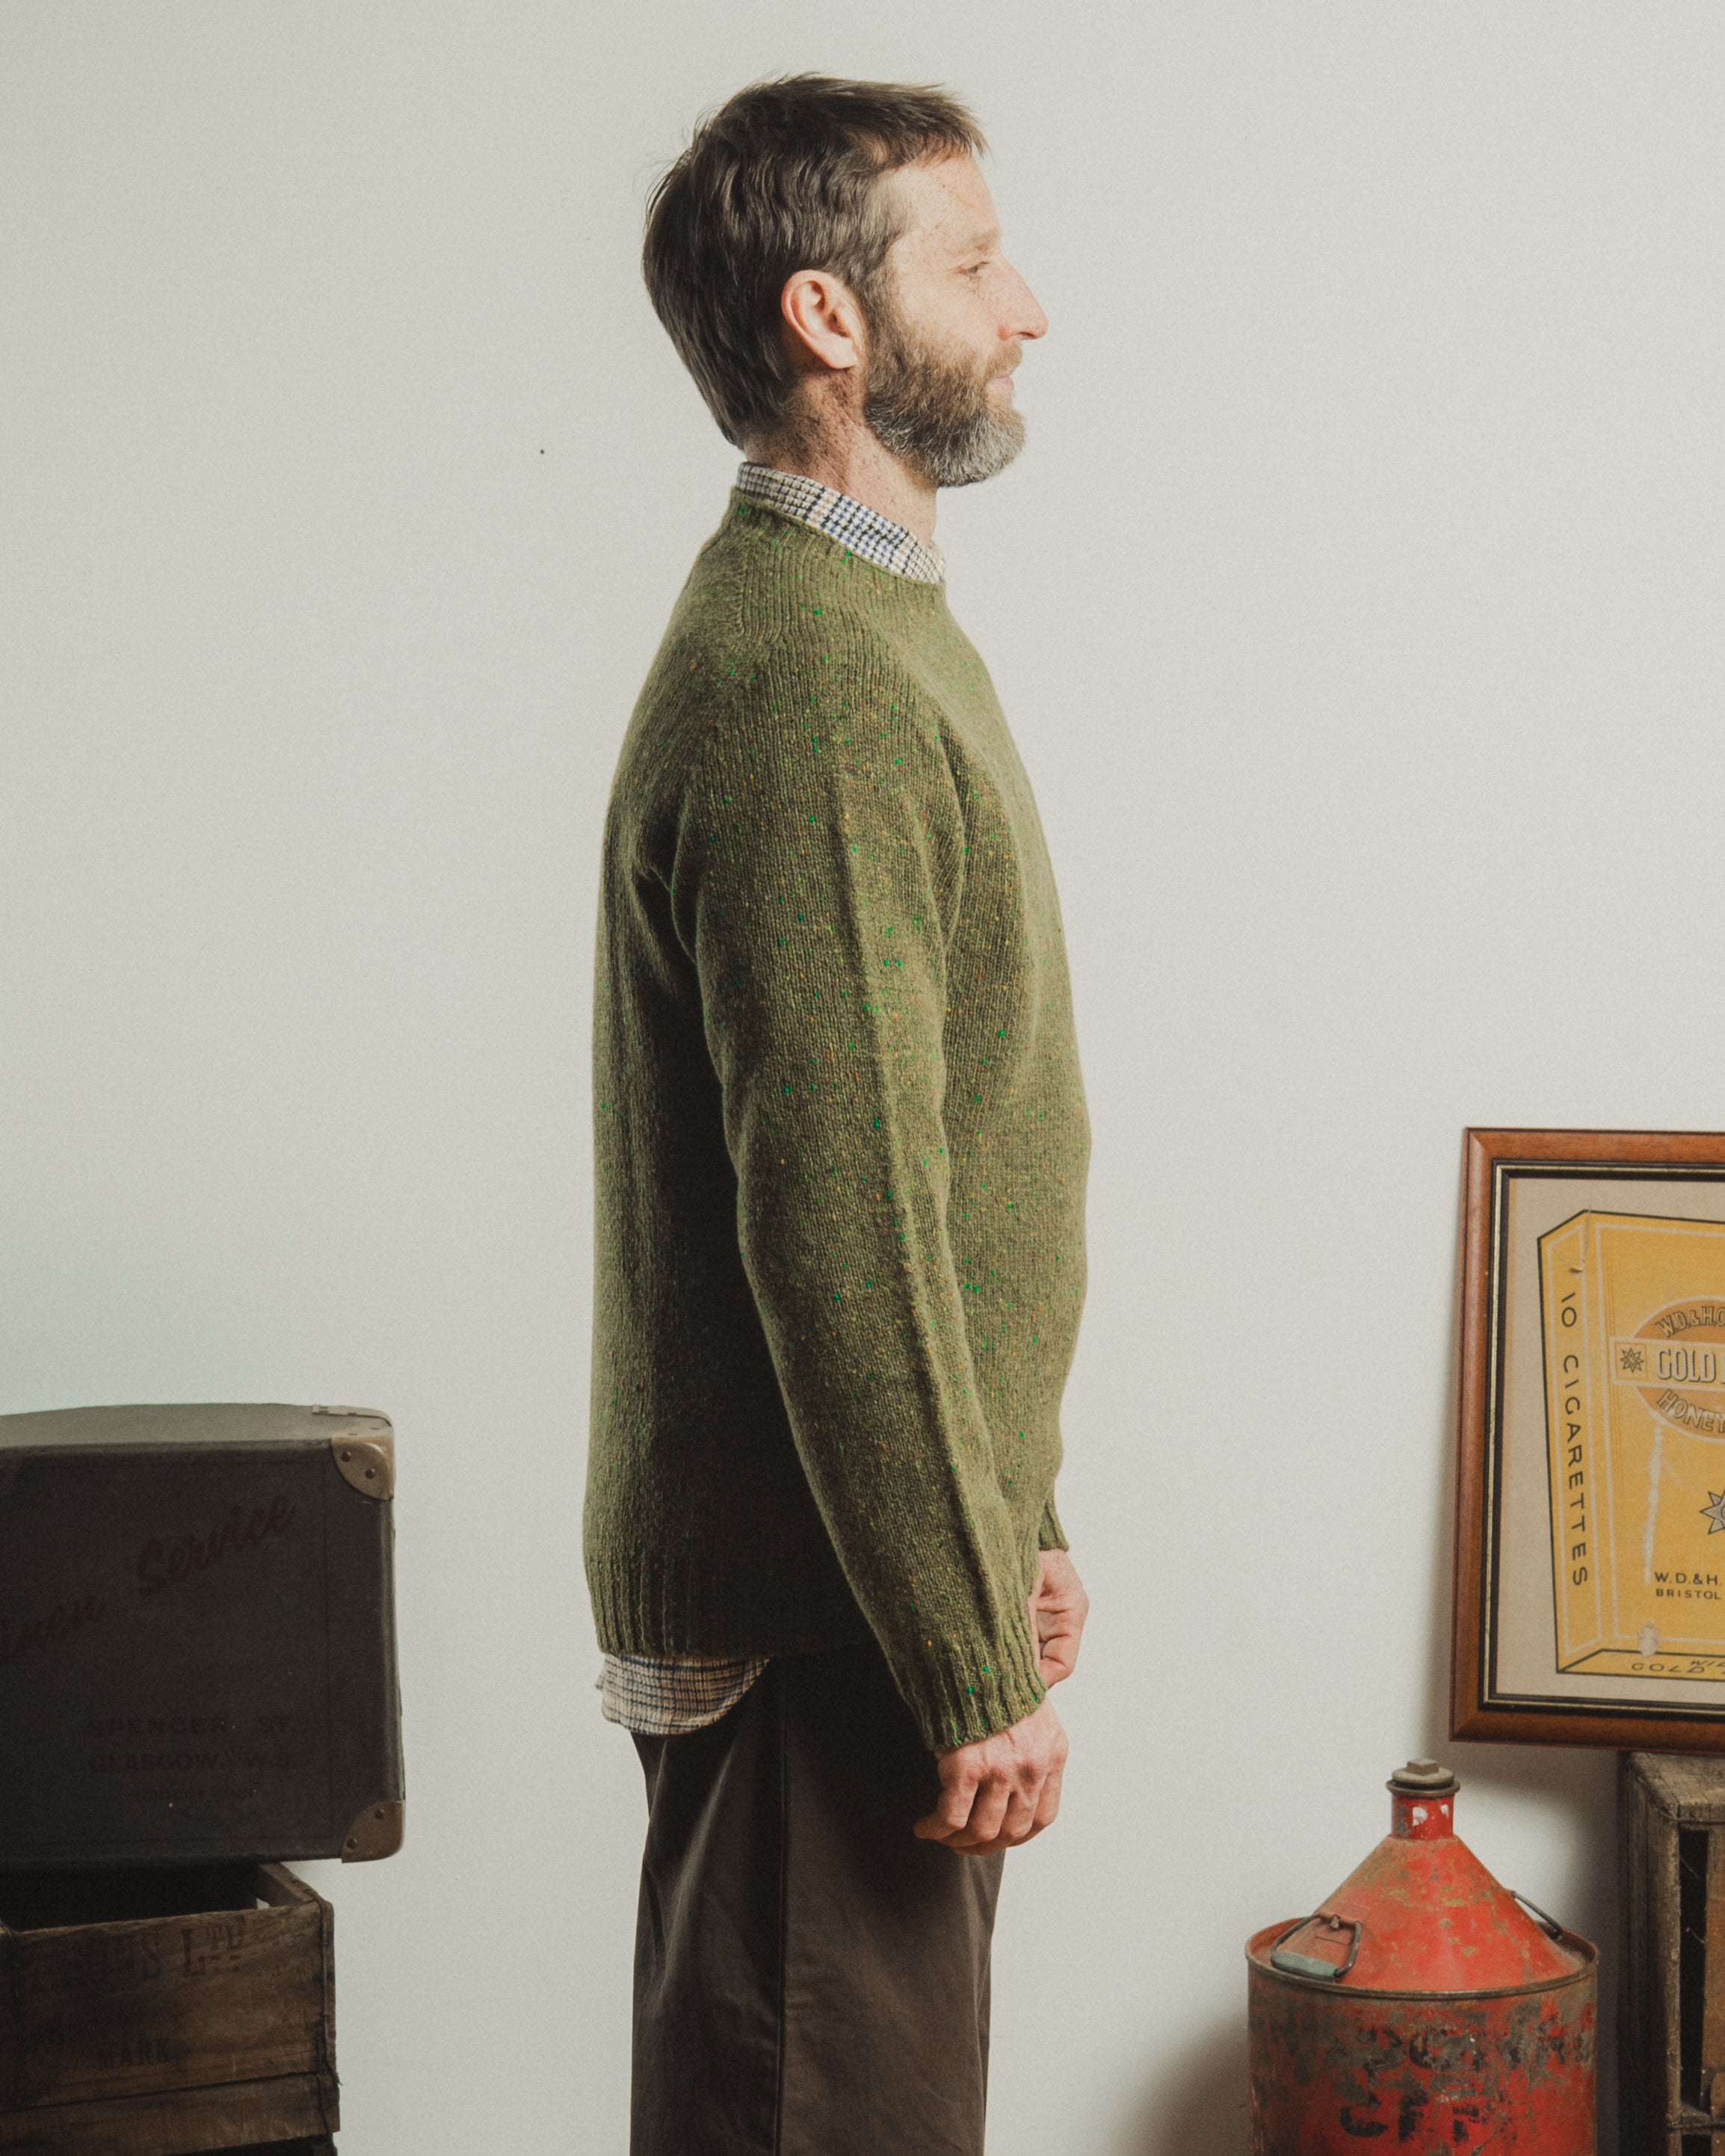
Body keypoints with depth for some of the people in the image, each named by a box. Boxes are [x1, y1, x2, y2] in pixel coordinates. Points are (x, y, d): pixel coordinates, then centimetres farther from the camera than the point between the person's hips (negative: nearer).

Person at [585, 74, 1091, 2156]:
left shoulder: (864, 631, 15)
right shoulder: (807, 689, -20)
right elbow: (845, 1225, -24)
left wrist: (1013, 1529, 17)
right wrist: (981, 1667, -20)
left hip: (879, 1552, 10)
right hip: (820, 1611, -10)